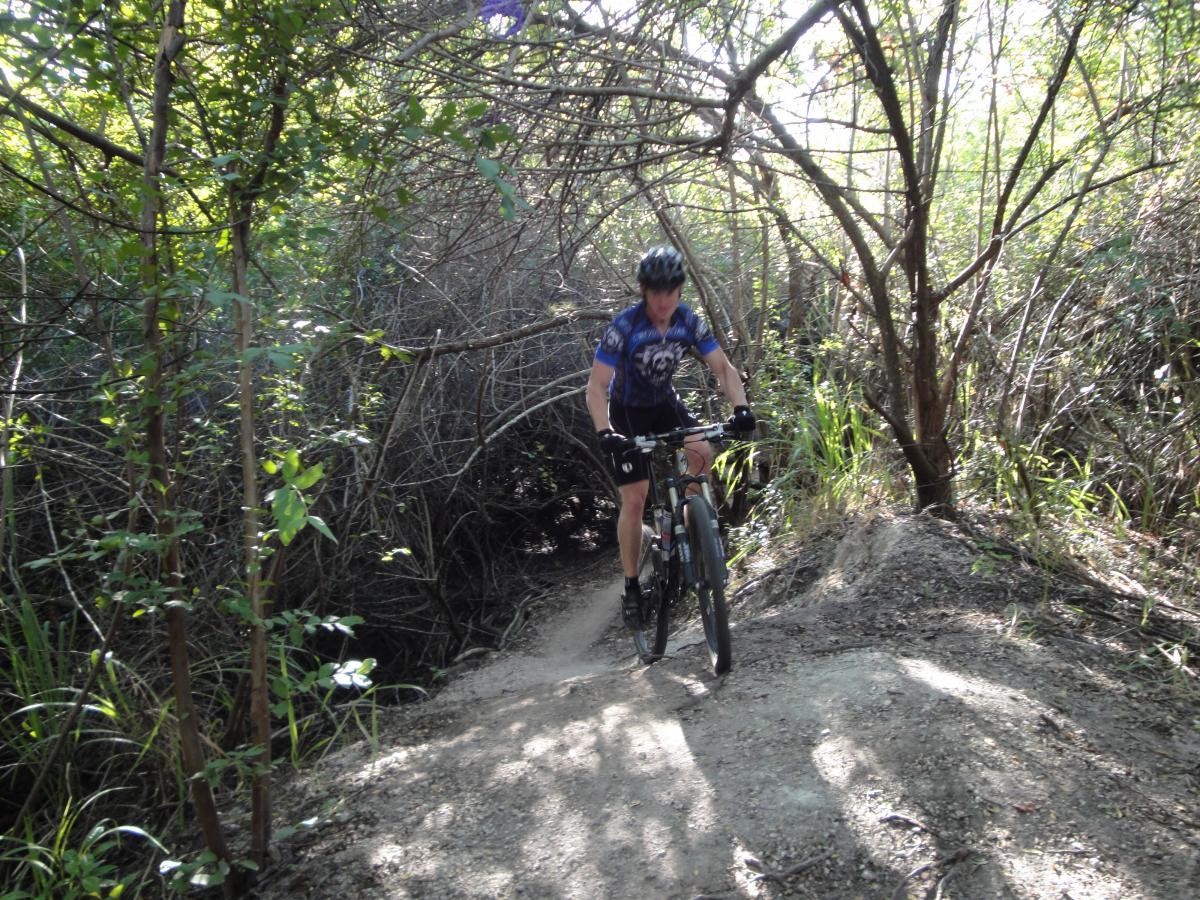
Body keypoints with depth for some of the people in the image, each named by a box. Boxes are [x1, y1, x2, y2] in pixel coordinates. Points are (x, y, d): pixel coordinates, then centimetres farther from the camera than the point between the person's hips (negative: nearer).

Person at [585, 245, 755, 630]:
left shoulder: (688, 321, -15)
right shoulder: (624, 326, -28)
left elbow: (723, 368, -12)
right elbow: (597, 387, -30)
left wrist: (741, 407, -30)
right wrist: (604, 432, -46)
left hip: (665, 402, 4)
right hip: (627, 412, -4)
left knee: (702, 453, -23)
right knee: (635, 499, -8)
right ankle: (631, 588, 5)